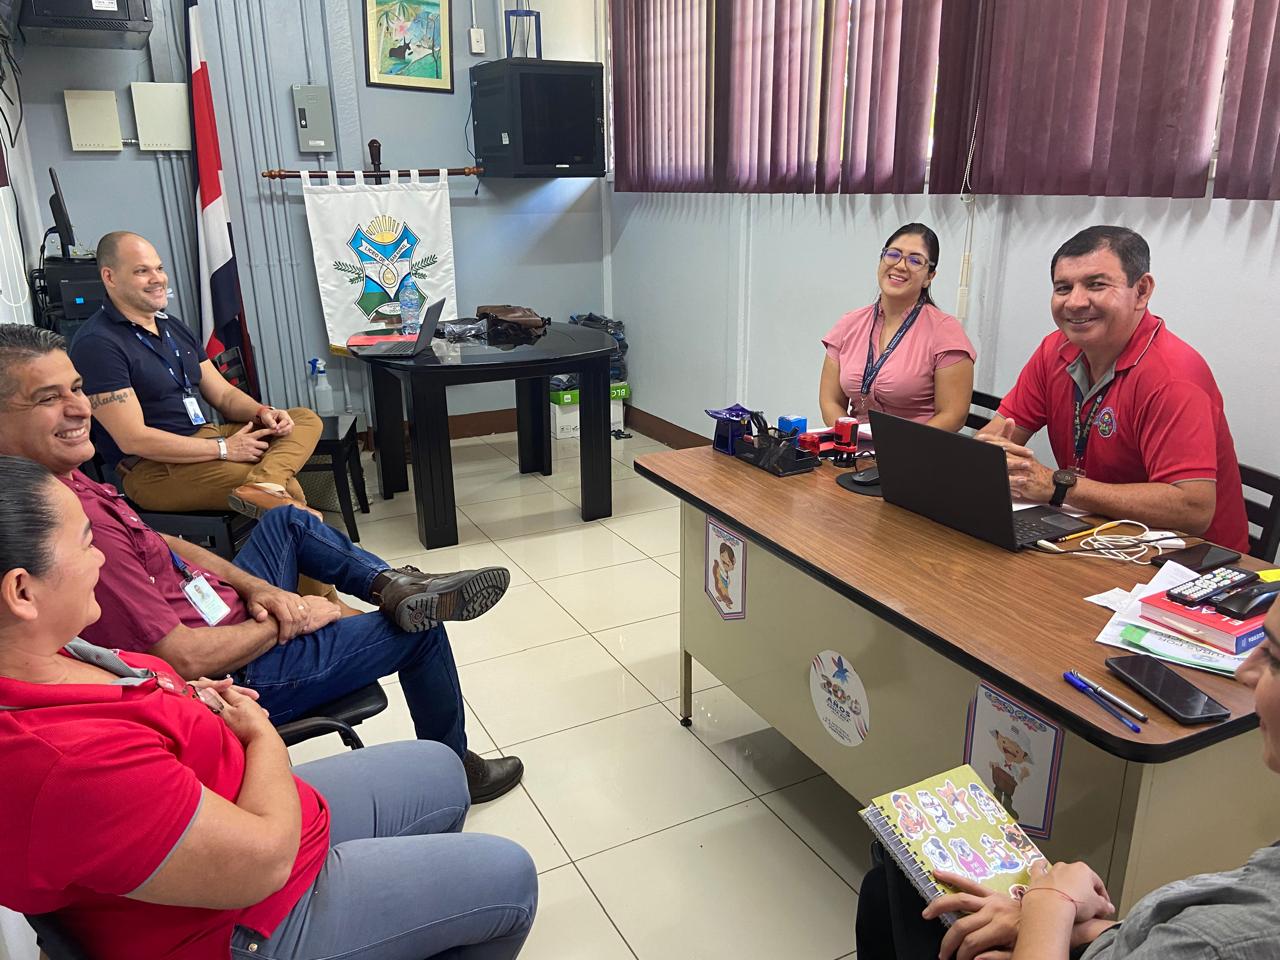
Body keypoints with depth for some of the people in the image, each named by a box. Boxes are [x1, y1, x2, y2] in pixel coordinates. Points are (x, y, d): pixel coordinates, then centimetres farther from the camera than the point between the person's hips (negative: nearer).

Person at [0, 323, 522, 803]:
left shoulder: (60, 475, -3)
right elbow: (186, 659, -32)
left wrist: (251, 585, -4)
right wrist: (286, 622, -15)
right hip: (237, 674, -10)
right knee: (421, 630, 2)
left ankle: (393, 584, 9)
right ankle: (455, 770, 25)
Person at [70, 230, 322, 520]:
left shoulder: (174, 327, 17)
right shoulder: (97, 344, -12)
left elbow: (224, 394, 17)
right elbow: (133, 439, -19)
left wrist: (261, 412, -6)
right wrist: (224, 448, -18)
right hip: (153, 468, -10)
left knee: (306, 419, -12)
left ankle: (263, 488, -37)